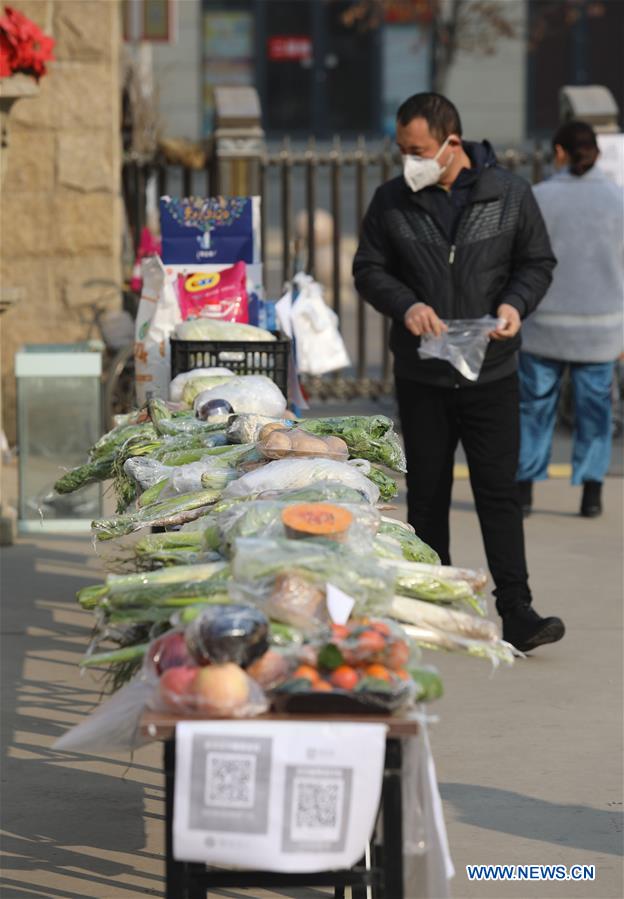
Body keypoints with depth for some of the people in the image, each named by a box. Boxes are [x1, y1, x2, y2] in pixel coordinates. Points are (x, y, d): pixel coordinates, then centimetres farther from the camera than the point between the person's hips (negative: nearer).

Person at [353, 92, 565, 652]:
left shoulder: (509, 194, -2)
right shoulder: (392, 201, 0)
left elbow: (539, 262, 6)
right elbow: (369, 269, 6)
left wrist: (516, 304, -13)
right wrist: (406, 306, -13)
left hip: (492, 374, -2)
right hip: (421, 377, 2)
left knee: (499, 492, -5)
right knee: (427, 495, 9)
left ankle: (517, 615, -5)